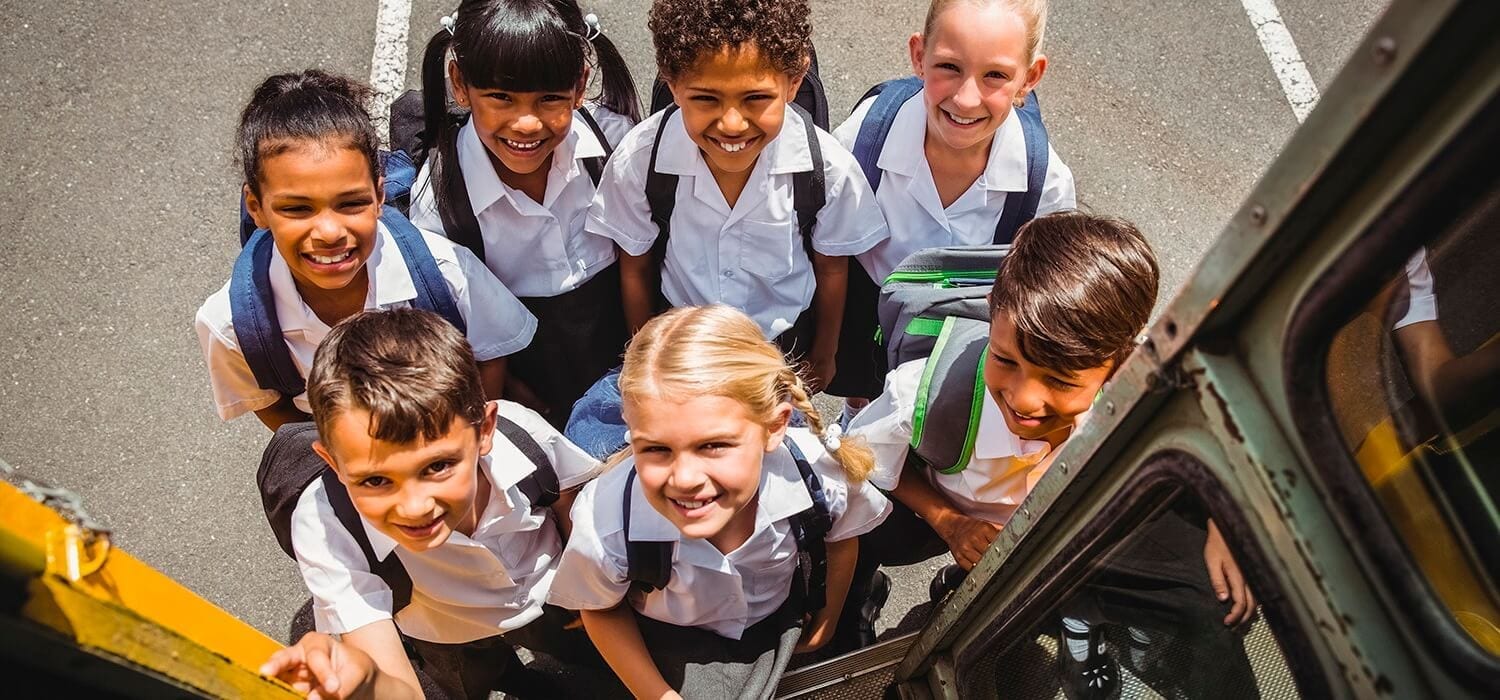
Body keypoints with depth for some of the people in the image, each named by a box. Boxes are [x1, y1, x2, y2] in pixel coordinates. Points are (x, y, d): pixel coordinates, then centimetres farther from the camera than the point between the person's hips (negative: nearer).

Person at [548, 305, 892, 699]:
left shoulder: (822, 473, -34)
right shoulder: (605, 525, -38)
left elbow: (841, 538, -7)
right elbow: (602, 610, -12)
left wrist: (826, 620, 7)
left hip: (784, 620, 2)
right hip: (674, 646, -1)